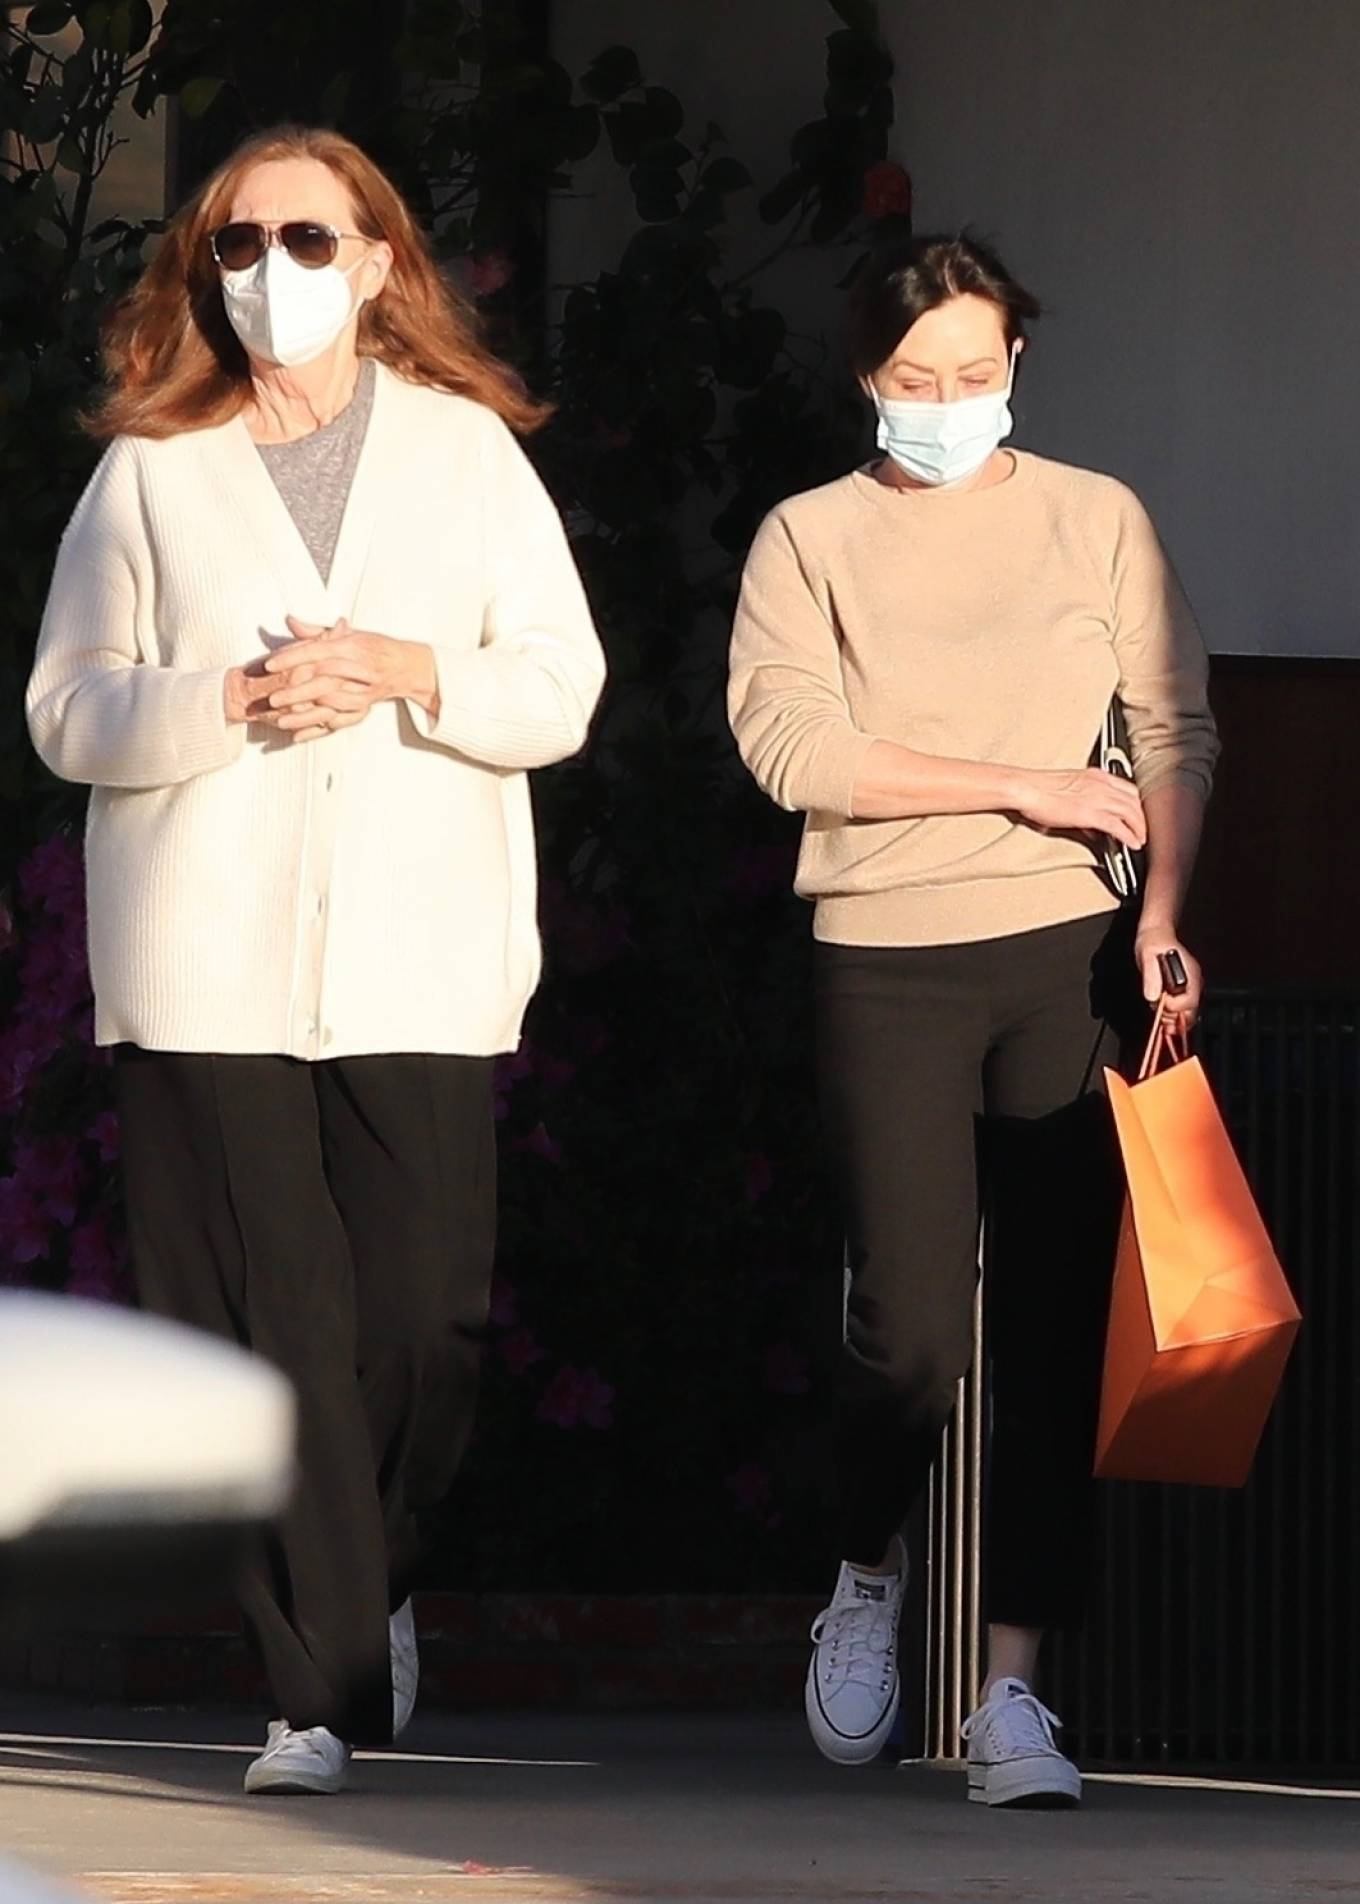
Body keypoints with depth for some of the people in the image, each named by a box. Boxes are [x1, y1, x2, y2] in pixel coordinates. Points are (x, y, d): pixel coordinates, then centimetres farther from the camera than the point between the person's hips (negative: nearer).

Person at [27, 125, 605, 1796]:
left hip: (417, 963, 1)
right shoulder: (151, 471, 9)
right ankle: (321, 1688, -1)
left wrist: (414, 674, -12)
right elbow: (68, 711, 4)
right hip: (209, 968, -1)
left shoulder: (465, 451, 11)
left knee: (426, 1315, -5)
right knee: (269, 1329, -5)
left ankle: (372, 1586, 23)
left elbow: (560, 685, 7)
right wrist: (233, 701, -13)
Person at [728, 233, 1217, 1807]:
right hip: (886, 966, -1)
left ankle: (1011, 1693, 1)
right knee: (913, 1329, -10)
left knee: (1056, 1334, -3)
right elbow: (791, 746, -6)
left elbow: (1174, 730, 8)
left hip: (1067, 960, 2)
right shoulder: (811, 539, 6)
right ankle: (868, 1576, 20)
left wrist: (1162, 910, -7)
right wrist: (1024, 786, -10)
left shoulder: (1096, 521, 11)